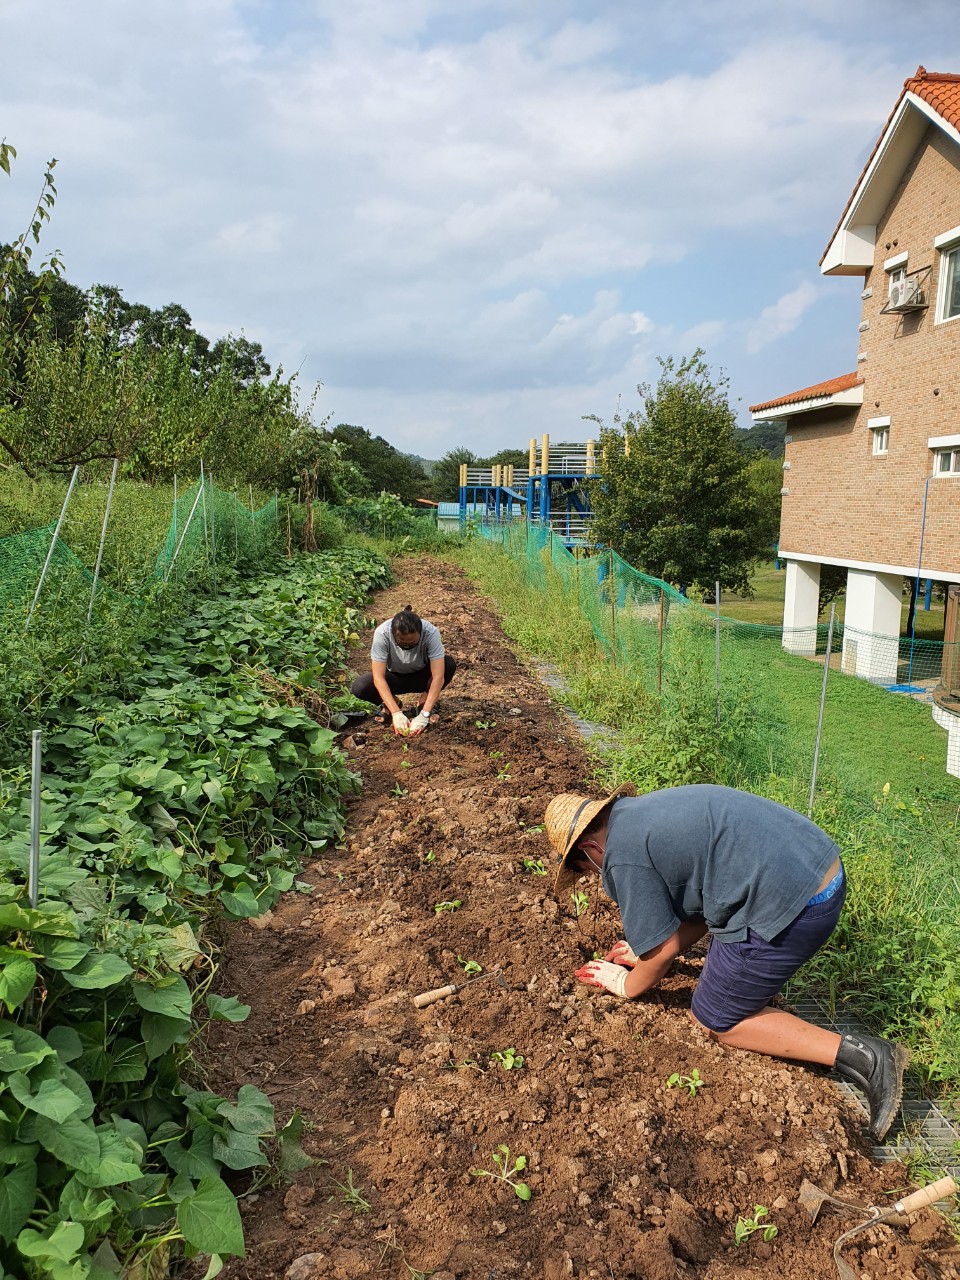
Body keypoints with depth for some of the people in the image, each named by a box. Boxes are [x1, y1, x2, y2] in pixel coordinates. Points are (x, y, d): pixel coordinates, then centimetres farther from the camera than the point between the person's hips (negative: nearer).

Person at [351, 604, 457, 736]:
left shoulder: (430, 632, -33)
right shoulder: (382, 633, -32)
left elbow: (438, 676, -35)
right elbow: (378, 677, -31)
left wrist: (424, 715, -41)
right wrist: (396, 713, -40)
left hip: (421, 676, 0)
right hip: (394, 676, 0)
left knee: (449, 664, -31)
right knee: (358, 688, -28)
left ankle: (424, 702, -7)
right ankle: (391, 703, 1)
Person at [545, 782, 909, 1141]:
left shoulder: (622, 856, -10)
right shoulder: (641, 810, 18)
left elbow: (665, 948, -1)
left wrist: (627, 985, 18)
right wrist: (647, 950, 31)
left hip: (794, 908, -10)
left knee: (716, 1020, 10)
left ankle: (861, 1056, 2)